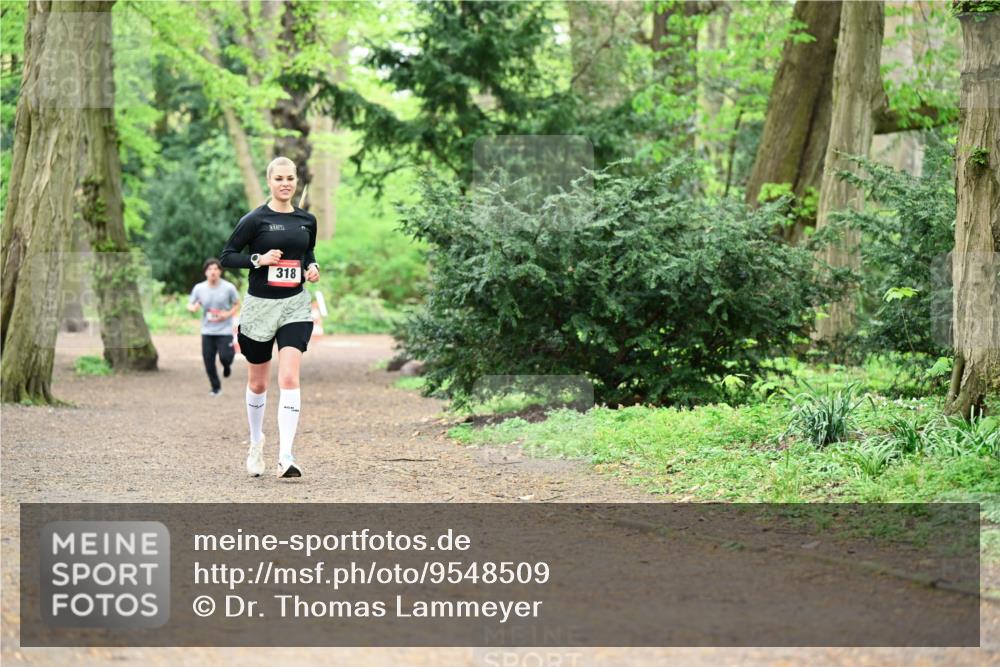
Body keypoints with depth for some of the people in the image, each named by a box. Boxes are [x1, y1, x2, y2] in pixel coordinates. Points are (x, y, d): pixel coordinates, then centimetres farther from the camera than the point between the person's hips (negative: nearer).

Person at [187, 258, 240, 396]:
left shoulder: (229, 287, -9)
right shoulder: (199, 288, -4)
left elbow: (237, 305, 3)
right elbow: (190, 305, 8)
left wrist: (227, 314, -15)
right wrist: (194, 307, -16)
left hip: (224, 330, -2)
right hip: (207, 331, 2)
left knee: (225, 357, -15)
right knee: (208, 361, 2)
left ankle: (227, 365, 24)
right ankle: (216, 388, 21)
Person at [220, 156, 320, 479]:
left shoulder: (307, 220, 6)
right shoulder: (255, 220, -7)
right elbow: (226, 256, -4)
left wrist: (312, 266, 2)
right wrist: (259, 259, -18)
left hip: (295, 306, 1)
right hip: (260, 306, -1)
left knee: (289, 378, -15)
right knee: (258, 383, 12)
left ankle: (285, 457, -20)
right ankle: (256, 443, 37)